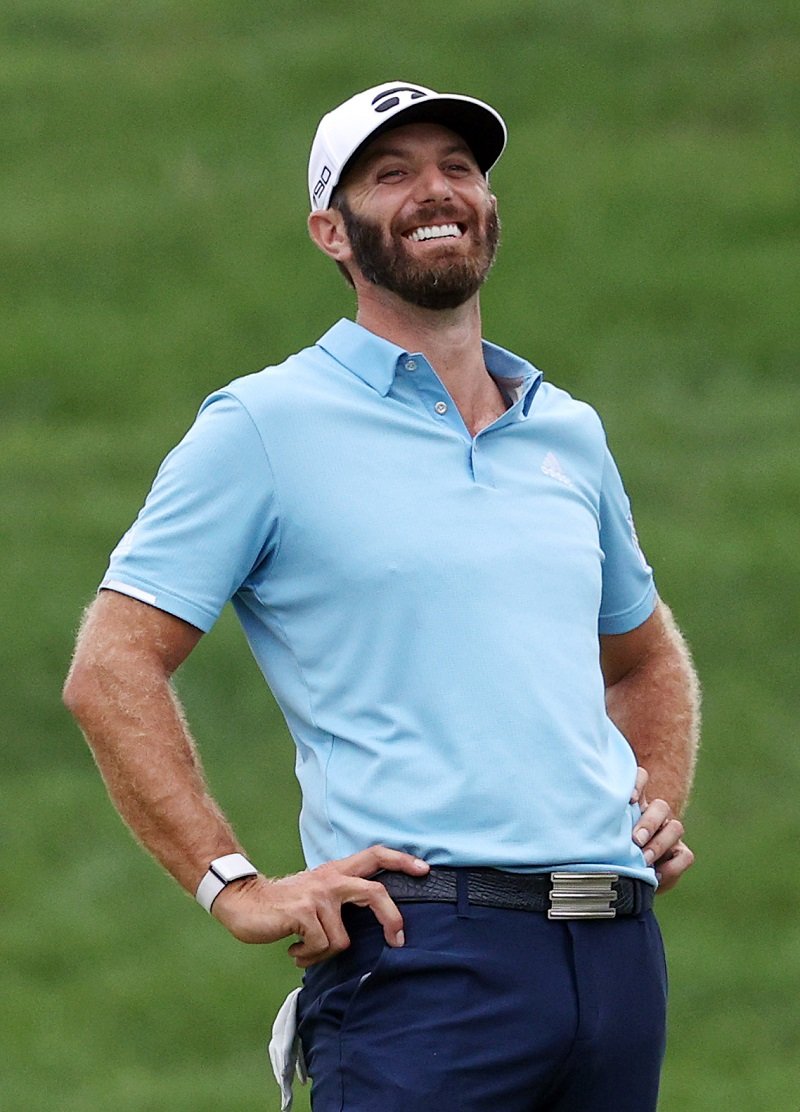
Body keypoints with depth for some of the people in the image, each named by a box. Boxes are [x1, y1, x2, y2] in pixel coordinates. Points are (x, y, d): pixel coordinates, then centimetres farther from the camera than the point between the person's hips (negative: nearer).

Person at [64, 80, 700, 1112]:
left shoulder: (569, 433, 19)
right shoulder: (264, 427, 2)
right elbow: (110, 671, -3)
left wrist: (661, 807, 15)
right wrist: (237, 887, -11)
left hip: (618, 945, 6)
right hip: (422, 957, -6)